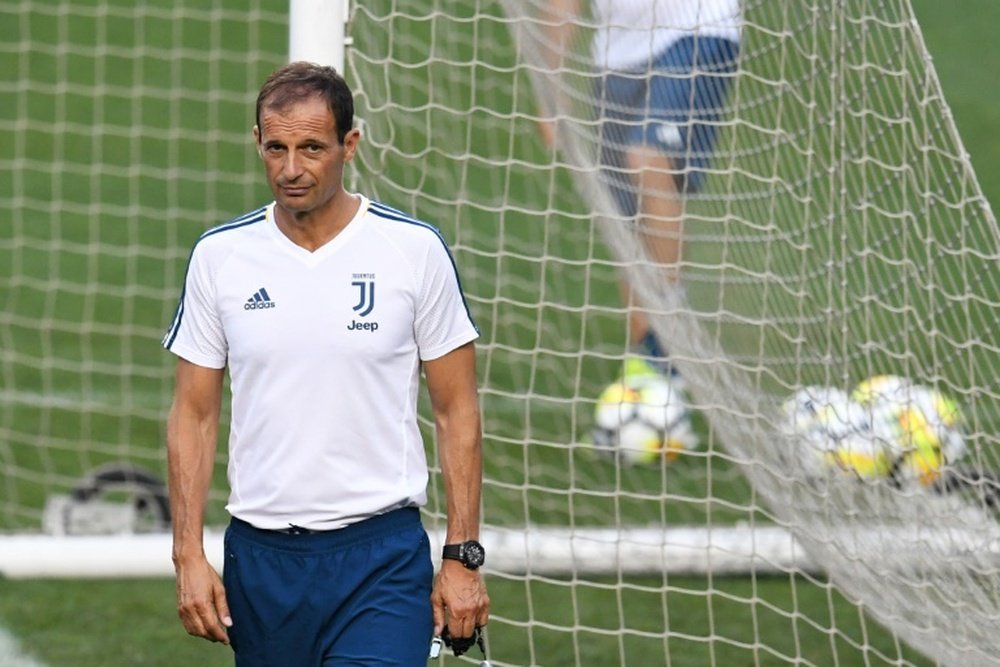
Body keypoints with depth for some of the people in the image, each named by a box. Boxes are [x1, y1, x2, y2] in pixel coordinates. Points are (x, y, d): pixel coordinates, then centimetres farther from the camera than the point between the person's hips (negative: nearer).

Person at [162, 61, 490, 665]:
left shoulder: (417, 250, -2)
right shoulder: (220, 256, 4)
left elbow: (457, 412, 2)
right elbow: (194, 415, 8)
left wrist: (463, 555, -3)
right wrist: (189, 554, -1)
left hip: (383, 553, -3)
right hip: (260, 555, 3)